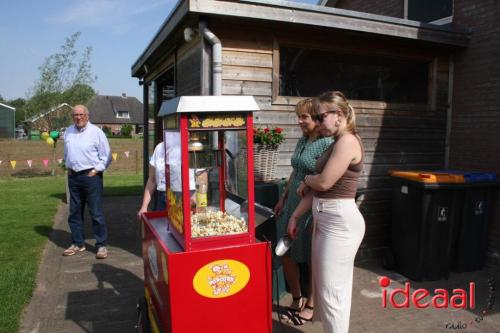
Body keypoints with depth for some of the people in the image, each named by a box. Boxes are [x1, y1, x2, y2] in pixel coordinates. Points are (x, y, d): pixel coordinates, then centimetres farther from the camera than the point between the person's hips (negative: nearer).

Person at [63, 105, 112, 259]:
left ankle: (101, 245, 6)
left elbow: (106, 155, -6)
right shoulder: (68, 132, 9)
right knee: (75, 213, 13)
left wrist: (96, 170, -11)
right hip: (73, 176, 6)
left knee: (96, 213, -3)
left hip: (91, 176, -6)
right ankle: (78, 243, 26)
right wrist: (68, 167, 11)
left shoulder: (96, 132, -8)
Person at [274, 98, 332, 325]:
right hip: (293, 205, 8)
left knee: (312, 259, 8)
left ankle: (310, 306, 28)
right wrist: (283, 198, 18)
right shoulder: (302, 141, 11)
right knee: (287, 254, 13)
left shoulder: (326, 144, -15)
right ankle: (296, 300, 34)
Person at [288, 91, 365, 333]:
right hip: (325, 219, 10)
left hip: (340, 221, -10)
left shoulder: (347, 142, -15)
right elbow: (318, 188, 14)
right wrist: (296, 215, 12)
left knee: (332, 290, 0)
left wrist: (306, 181, 2)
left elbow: (324, 182, -20)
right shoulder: (336, 144, 15)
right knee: (324, 286, 18)